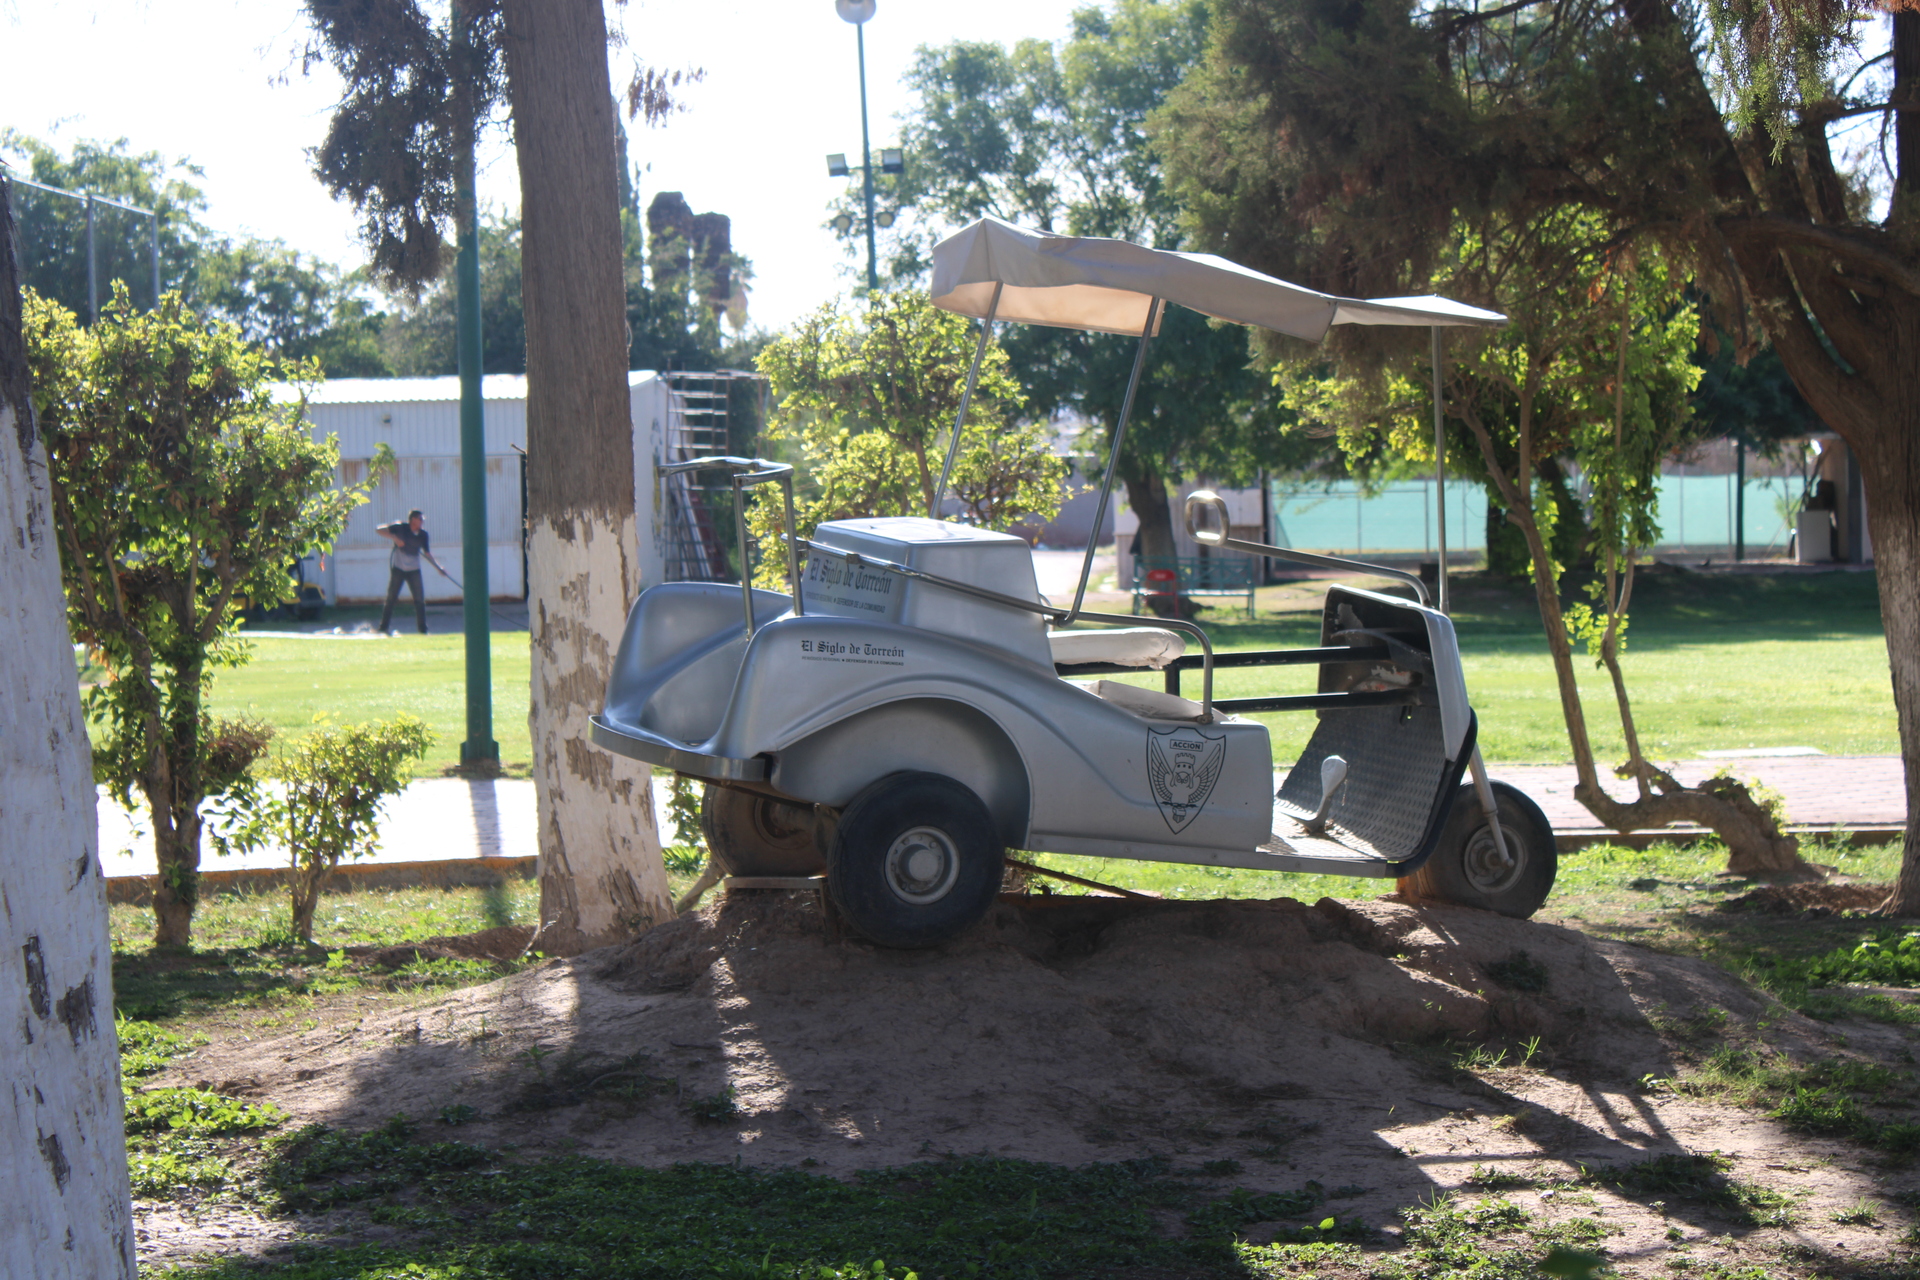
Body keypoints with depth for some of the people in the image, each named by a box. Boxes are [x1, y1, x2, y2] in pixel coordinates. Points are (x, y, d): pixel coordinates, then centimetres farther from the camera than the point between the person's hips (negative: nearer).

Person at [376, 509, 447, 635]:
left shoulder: (423, 534, 1)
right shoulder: (400, 527, -10)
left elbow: (427, 554, 10)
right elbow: (379, 530, -13)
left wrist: (439, 567, 1)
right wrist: (394, 538, -26)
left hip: (414, 570, 3)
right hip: (398, 569, -3)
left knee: (420, 600, 0)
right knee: (391, 598, -1)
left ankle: (423, 630, 6)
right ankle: (384, 628, 6)